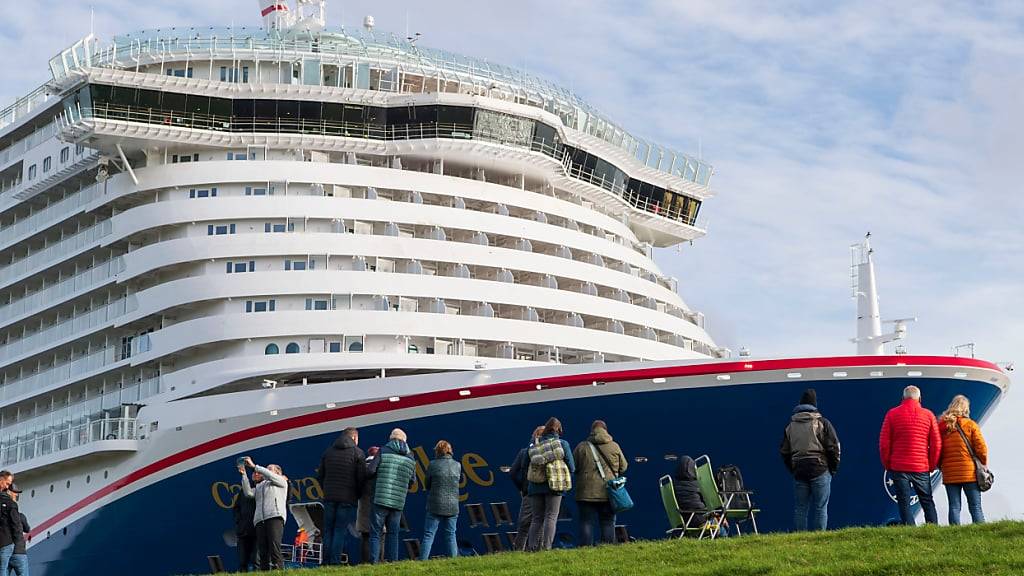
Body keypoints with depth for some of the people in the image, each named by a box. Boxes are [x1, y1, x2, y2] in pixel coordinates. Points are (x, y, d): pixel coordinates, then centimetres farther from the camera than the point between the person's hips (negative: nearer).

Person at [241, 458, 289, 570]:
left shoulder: (281, 481, 21)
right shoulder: (259, 486, 33)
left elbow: (268, 475, 4)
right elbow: (248, 492, 16)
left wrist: (254, 466, 7)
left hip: (275, 517, -4)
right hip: (260, 519, 4)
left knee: (274, 547, -19)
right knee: (263, 550, -7)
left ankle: (278, 570, -26)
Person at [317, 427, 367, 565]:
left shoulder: (328, 452, 12)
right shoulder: (357, 453, -2)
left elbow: (320, 476, 12)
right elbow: (361, 478, -6)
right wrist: (359, 495, 8)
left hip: (329, 498, 4)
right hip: (348, 499, -4)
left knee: (328, 531, 10)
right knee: (340, 531, -3)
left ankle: (326, 561, 8)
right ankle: (335, 561, -9)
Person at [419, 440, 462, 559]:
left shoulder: (433, 465, -6)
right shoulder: (457, 465, 2)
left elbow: (427, 485, 2)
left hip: (435, 506, -3)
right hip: (452, 506, 3)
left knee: (428, 535, 0)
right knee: (451, 535, 10)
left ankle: (422, 561, -6)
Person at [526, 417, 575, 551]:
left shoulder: (534, 446, 8)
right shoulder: (562, 444, -1)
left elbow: (527, 467, 6)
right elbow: (571, 466, 1)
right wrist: (567, 481, 17)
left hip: (535, 486, 3)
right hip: (554, 485, -3)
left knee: (537, 518, 9)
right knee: (551, 516, -1)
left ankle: (532, 546, 3)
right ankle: (546, 546, -11)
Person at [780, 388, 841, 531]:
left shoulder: (790, 426, 11)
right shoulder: (822, 423, -3)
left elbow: (784, 452, 13)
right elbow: (833, 448, -5)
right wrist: (833, 469, 6)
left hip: (798, 471, 4)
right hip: (820, 470, -4)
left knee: (800, 508, 8)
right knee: (820, 508, -1)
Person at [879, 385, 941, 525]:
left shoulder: (892, 414, 1)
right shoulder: (928, 415, 3)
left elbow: (884, 443, 0)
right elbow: (937, 443, 2)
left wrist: (887, 464, 9)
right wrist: (932, 465, 11)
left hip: (899, 467, -1)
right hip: (922, 467, 1)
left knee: (904, 503, 1)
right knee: (927, 502, 10)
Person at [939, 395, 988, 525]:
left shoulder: (941, 426, 3)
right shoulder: (970, 425, -4)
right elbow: (981, 447, -6)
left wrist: (941, 466, 15)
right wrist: (983, 464, 8)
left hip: (949, 475, 2)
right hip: (970, 473, -2)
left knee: (954, 507, 5)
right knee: (975, 507, 2)